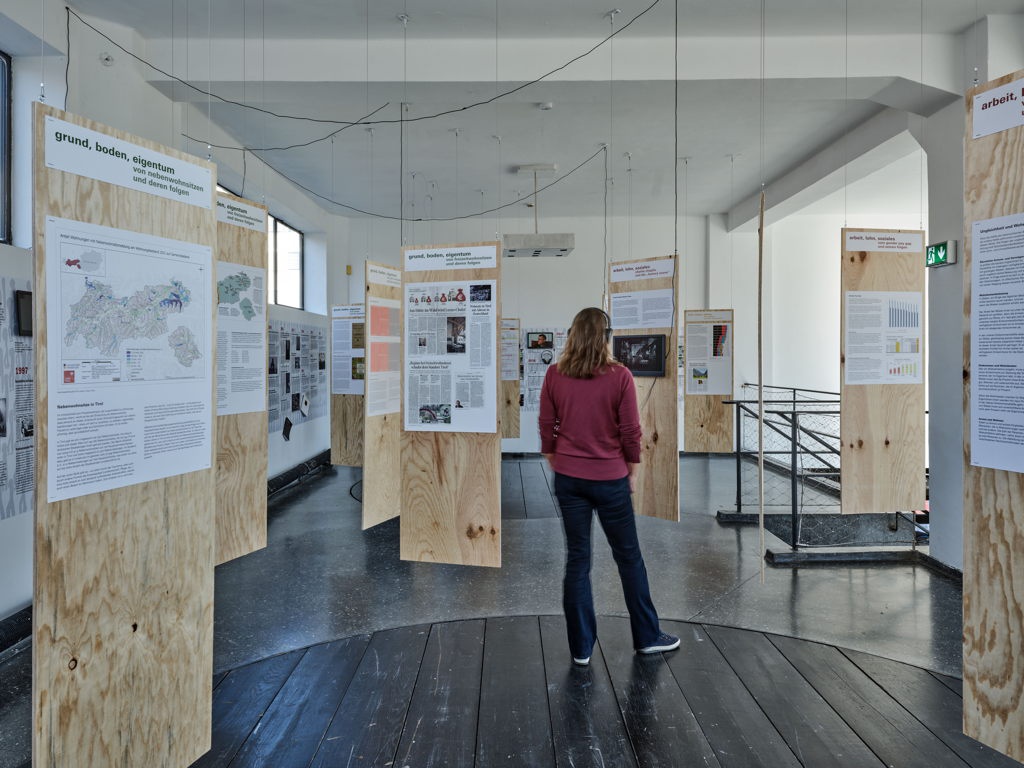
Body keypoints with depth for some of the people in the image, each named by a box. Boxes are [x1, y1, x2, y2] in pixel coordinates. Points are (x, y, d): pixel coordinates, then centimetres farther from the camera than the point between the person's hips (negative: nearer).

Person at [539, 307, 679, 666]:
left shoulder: (554, 375, -4)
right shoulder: (620, 376, -11)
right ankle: (647, 637, 28)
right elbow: (630, 430, -8)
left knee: (577, 560, 10)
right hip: (609, 479, -2)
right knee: (629, 557, 13)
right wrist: (632, 471, 6)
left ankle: (581, 648, 17)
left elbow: (547, 427, 2)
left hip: (568, 478, 2)